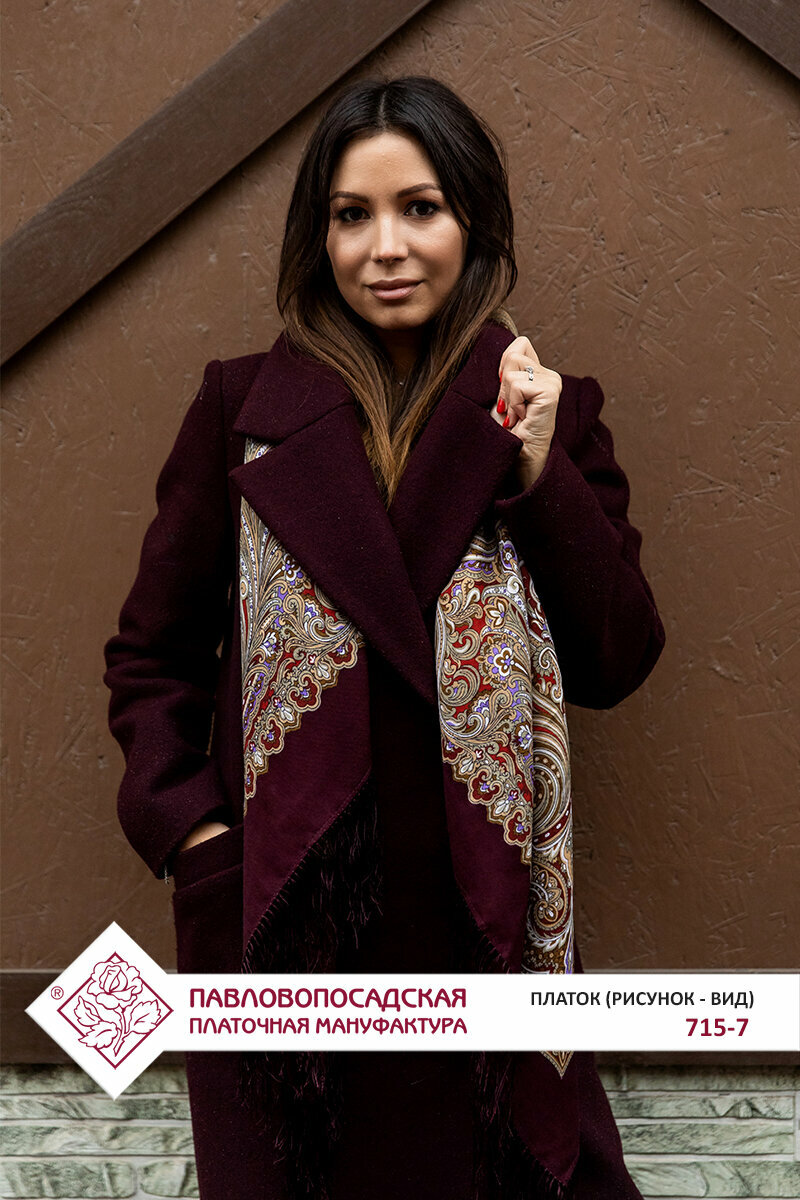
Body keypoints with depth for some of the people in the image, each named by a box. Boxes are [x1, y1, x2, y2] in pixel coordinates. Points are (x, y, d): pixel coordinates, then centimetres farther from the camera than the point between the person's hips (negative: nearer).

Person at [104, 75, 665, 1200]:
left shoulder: (548, 415, 1)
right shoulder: (246, 408, -1)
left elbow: (617, 664, -3)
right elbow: (152, 652, 4)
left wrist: (540, 478, -14)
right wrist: (191, 830, -9)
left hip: (482, 910, 1)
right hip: (283, 911, 0)